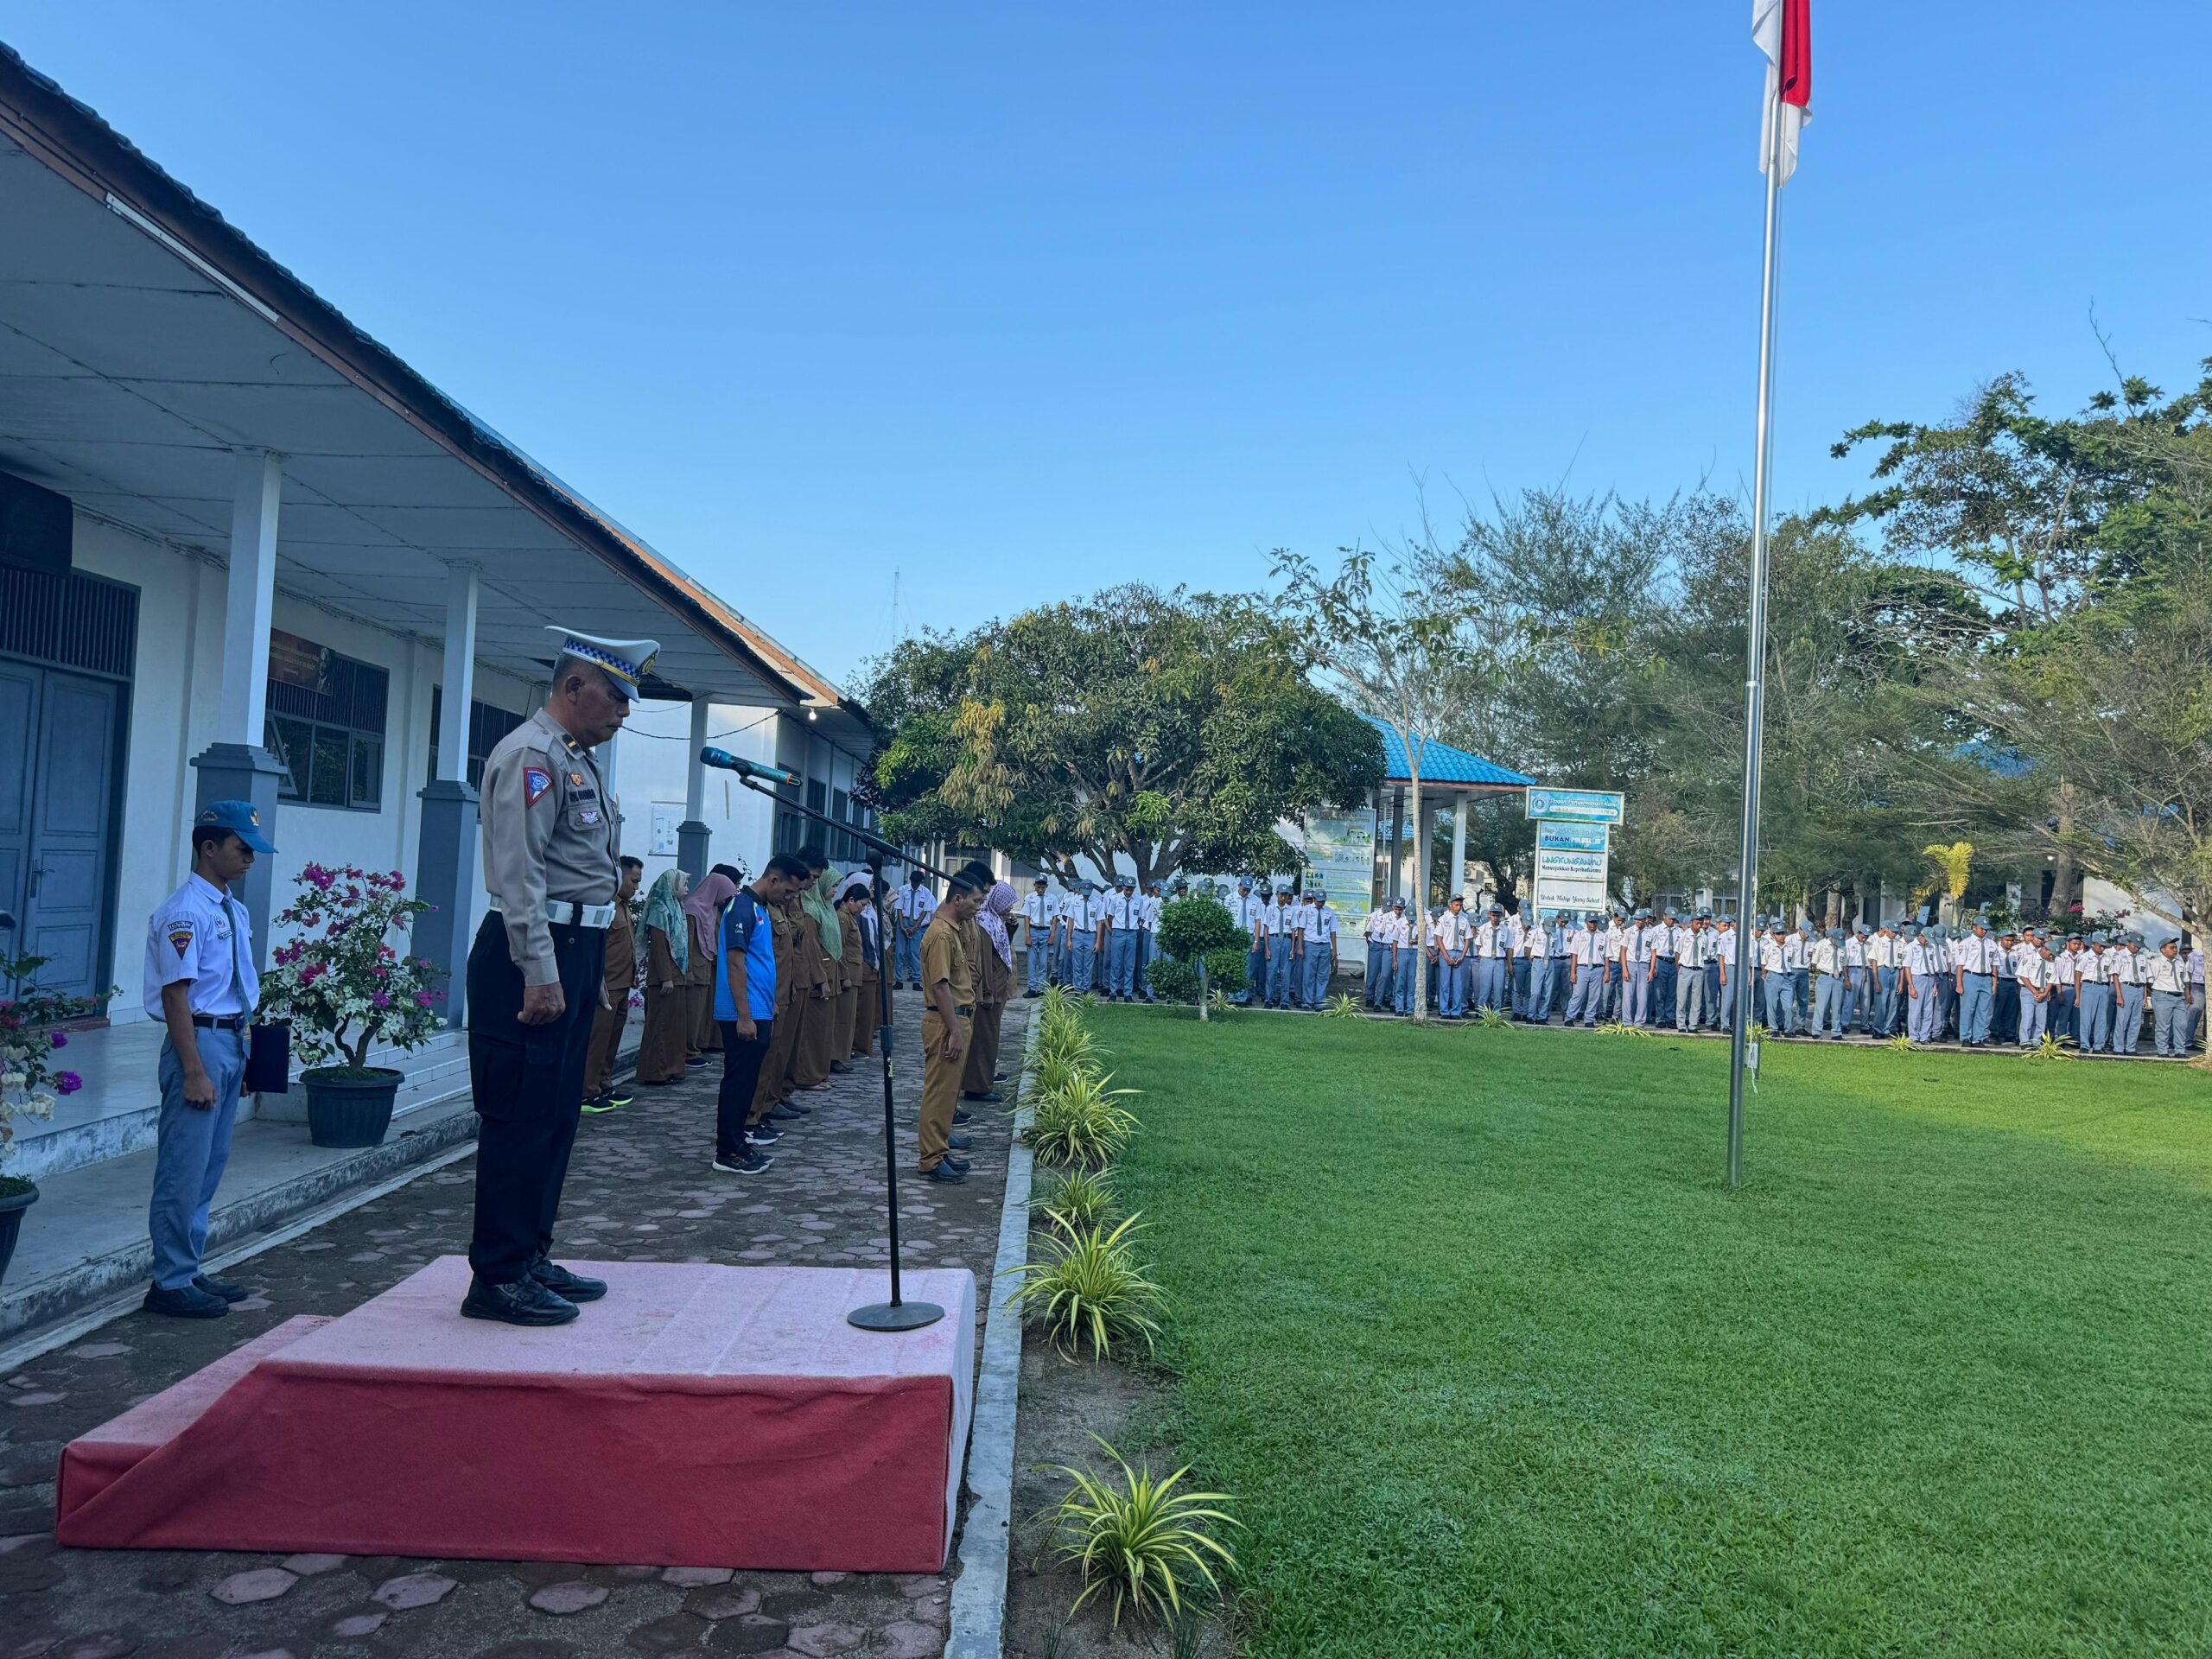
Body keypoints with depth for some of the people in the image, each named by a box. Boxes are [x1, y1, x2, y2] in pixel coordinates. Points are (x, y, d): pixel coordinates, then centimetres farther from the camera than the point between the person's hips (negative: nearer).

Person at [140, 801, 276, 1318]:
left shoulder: (236, 912, 13)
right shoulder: (184, 912, -14)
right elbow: (176, 994, -18)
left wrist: (242, 1041, 17)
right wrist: (194, 1072, -21)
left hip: (233, 1042, 9)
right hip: (200, 1041, -9)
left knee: (210, 1167, 15)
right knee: (184, 1169, -3)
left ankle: (189, 1271, 25)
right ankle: (170, 1282, 6)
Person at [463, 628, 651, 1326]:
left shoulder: (579, 761, 20)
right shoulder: (531, 754, -12)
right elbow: (520, 872, -20)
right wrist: (540, 973, -25)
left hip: (572, 952, 10)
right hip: (534, 954, -10)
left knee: (555, 1115, 14)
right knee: (521, 1117, -5)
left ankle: (530, 1258, 24)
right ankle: (497, 1278, 2)